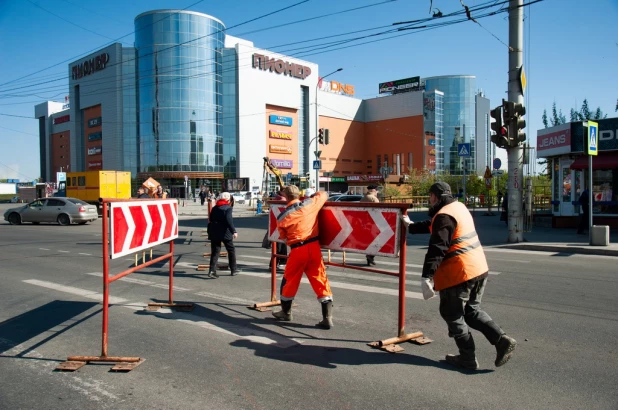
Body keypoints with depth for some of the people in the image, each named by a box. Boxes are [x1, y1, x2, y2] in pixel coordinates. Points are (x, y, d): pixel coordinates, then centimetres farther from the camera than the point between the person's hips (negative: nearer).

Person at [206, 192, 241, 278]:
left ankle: (212, 270, -6)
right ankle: (234, 270, 18)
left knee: (215, 251, 6)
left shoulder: (214, 208, 12)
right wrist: (234, 231, -21)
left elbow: (210, 220, 14)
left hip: (214, 233, 5)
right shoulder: (228, 208, -7)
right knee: (231, 250, 11)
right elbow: (229, 220, -19)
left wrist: (209, 232, 20)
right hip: (224, 232, -5)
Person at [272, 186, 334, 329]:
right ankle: (327, 318, 2)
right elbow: (324, 194, 20)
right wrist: (312, 197, 36)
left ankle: (286, 312, 35)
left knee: (289, 281, 18)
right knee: (321, 281, 5)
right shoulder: (310, 204, 2)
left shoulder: (282, 216, -1)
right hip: (313, 246, 2)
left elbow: (282, 236, 11)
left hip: (297, 250, -1)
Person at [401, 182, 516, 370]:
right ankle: (502, 340, 9)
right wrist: (411, 226, 39)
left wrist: (426, 277, -28)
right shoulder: (459, 207, 14)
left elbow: (437, 248, -26)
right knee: (472, 310, 22)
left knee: (452, 315, 7)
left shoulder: (444, 216, -17)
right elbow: (432, 226, 28)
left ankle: (468, 358, 15)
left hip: (458, 273, -9)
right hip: (478, 268, 10)